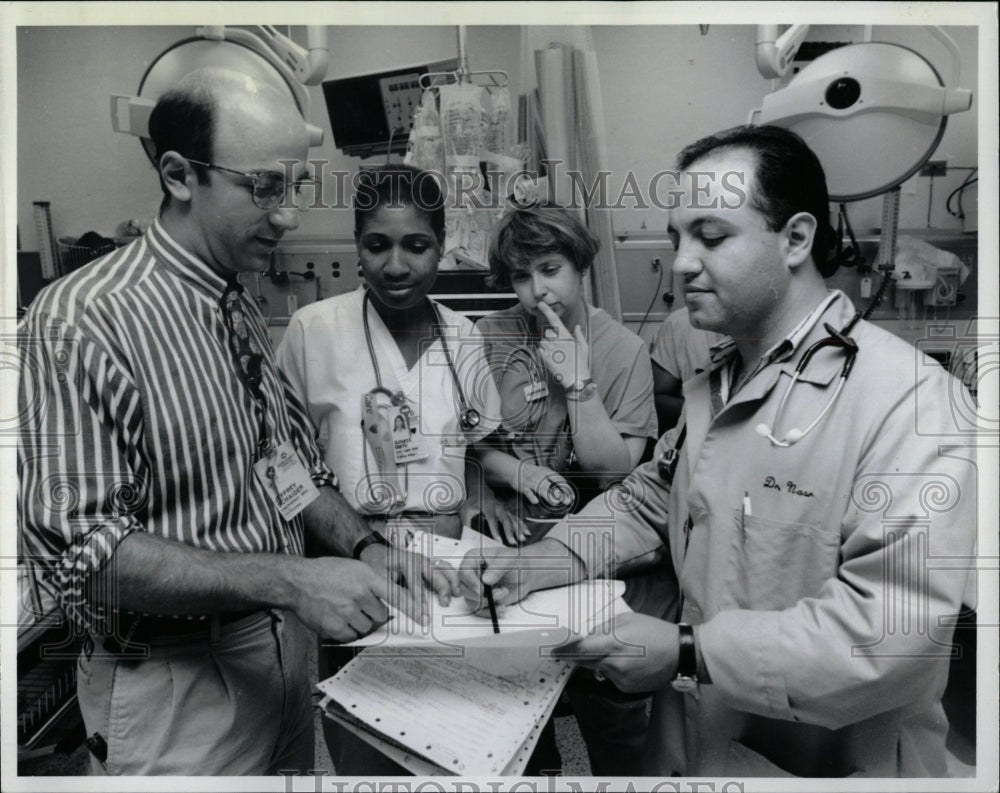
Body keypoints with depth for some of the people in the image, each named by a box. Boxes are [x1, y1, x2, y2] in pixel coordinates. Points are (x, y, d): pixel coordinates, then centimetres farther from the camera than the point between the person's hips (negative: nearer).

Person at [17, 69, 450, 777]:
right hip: (175, 683, -7)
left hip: (284, 647, 7)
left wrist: (364, 548, -9)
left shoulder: (246, 314, 5)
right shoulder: (82, 323, -20)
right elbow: (80, 551, -23)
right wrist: (286, 579, -30)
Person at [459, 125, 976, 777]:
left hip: (827, 764, -6)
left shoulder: (906, 395, -22)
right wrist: (537, 563, -5)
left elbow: (897, 628, -28)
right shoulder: (713, 387, 5)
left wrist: (688, 653, -27)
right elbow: (646, 502, 11)